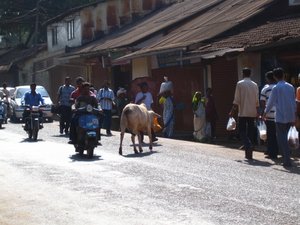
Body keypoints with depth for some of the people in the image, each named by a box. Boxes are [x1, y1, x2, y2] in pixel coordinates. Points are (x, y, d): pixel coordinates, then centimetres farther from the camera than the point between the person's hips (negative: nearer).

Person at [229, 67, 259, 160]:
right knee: (250, 132, 9)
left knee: (242, 131, 2)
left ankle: (248, 146, -24)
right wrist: (257, 112, 19)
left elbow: (237, 100, -8)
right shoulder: (255, 85, 8)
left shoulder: (240, 84, -6)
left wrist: (232, 111, -2)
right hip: (252, 112, 4)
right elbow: (257, 100, 9)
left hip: (243, 112, -4)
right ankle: (249, 154, 10)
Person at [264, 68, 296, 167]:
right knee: (284, 137, 17)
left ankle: (287, 160, -7)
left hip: (281, 117, -5)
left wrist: (265, 112, 13)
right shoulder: (291, 87, 8)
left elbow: (271, 102, -3)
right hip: (291, 117, 5)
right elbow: (294, 102, 12)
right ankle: (286, 157, 17)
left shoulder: (276, 88, -8)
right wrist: (294, 116, 20)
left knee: (281, 138, 0)